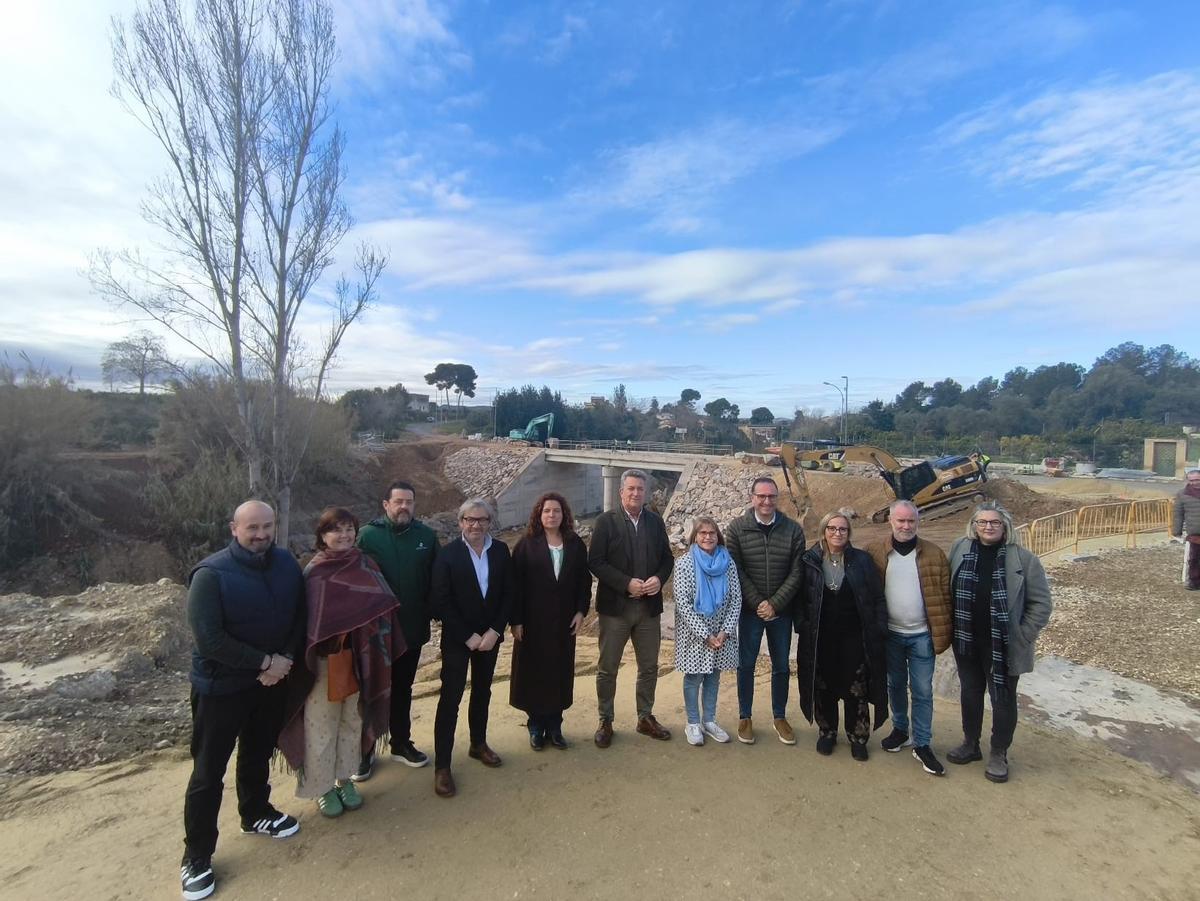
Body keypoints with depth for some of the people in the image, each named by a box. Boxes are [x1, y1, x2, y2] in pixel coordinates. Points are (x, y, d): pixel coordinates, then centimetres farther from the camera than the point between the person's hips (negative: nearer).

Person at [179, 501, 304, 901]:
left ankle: (255, 814, 45)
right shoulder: (211, 574, -22)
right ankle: (196, 856, 26)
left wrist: (284, 660, -13)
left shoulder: (287, 564, -7)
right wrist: (265, 661, -21)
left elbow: (300, 616, 1)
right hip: (221, 686, -4)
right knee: (208, 770, 8)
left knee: (259, 753, 23)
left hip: (271, 681, 5)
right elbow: (208, 639, -25)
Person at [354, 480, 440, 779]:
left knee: (402, 690, 19)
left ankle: (401, 743, 36)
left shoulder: (426, 536, -3)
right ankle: (365, 749, 30)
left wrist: (430, 611, -1)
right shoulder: (368, 535, -11)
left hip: (412, 629, 3)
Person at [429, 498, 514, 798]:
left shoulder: (501, 551, -3)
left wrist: (494, 631, -9)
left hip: (490, 636, 4)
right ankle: (442, 766, 13)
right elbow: (441, 602, -14)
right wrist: (468, 637, -14)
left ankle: (478, 744, 38)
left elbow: (508, 594, 0)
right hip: (457, 638, -4)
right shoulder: (447, 554, -13)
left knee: (482, 692, 18)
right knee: (450, 698, 1)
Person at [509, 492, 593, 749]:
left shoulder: (575, 544, 2)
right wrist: (516, 620, -10)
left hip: (564, 621, 2)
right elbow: (516, 584, -7)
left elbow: (584, 580, 6)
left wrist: (581, 611, -3)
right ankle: (536, 727, 23)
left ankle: (555, 726, 23)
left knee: (560, 673, 9)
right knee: (534, 673, 7)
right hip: (533, 621, -2)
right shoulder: (526, 545, -6)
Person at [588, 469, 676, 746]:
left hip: (649, 607, 4)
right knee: (607, 668, 8)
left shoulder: (655, 521, 5)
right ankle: (605, 721, 26)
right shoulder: (606, 521, -7)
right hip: (615, 607, -4)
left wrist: (659, 578, -11)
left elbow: (667, 557, 9)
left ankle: (646, 717, 34)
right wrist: (626, 584, -20)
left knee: (649, 666, 15)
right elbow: (595, 562, -12)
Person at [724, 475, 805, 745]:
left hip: (781, 610, 2)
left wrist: (775, 604, -13)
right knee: (746, 664, 9)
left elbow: (796, 572, -5)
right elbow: (736, 571, -8)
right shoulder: (737, 528, -7)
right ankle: (745, 717, 25)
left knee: (781, 666, 13)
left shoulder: (793, 529, -3)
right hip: (750, 609, -1)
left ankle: (780, 717, 31)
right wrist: (757, 603, -14)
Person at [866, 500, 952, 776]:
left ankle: (922, 744, 21)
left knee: (922, 690, 8)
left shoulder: (934, 554, -6)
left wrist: (943, 634, -5)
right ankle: (900, 730, 36)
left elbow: (945, 595, -2)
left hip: (922, 636, -1)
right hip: (889, 634, 1)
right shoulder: (875, 553, -7)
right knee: (895, 685, 17)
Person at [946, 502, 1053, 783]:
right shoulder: (960, 549, -2)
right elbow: (948, 591, 6)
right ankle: (970, 744, 36)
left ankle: (998, 754, 29)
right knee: (970, 693, 18)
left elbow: (1041, 603, -5)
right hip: (967, 642, 3)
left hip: (1003, 645, -3)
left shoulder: (1023, 558, -10)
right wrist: (951, 628, 3)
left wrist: (1022, 636, -9)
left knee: (1003, 699, 11)